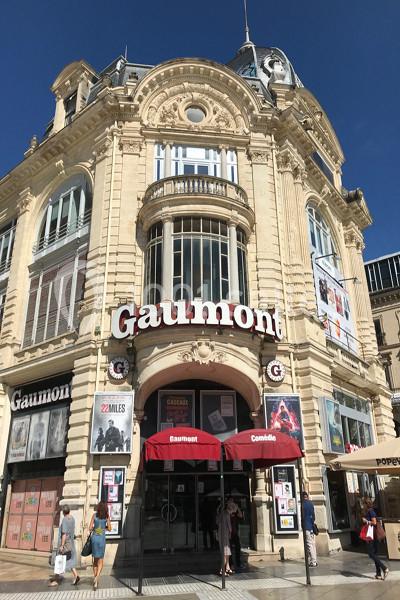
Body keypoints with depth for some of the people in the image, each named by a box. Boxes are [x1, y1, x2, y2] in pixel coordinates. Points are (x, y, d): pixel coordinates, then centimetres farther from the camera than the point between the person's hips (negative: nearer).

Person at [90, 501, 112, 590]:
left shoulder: (94, 515, 0)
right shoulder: (107, 516, -2)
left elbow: (90, 528, -2)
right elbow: (109, 529, 2)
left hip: (94, 538, 1)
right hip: (102, 538, -1)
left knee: (95, 559, 17)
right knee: (100, 561, 8)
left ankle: (95, 578, 19)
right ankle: (96, 577, -13)